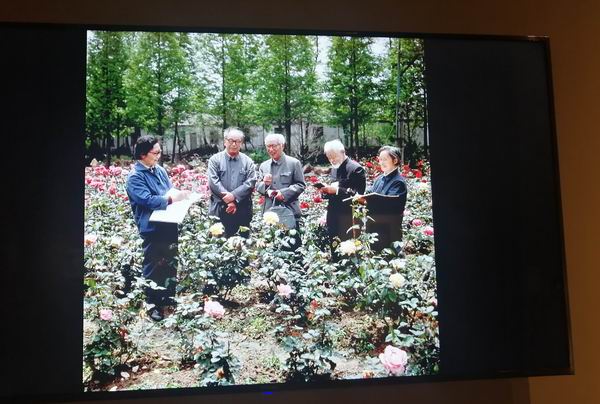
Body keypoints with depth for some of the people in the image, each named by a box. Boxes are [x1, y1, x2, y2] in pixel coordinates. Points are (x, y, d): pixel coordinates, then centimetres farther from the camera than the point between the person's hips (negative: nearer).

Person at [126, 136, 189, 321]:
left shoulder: (160, 170, 9)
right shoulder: (135, 177, -13)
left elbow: (171, 191, 16)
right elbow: (148, 200, -23)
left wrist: (179, 194, -5)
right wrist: (170, 198, -24)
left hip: (169, 224, 7)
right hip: (152, 228, -7)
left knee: (169, 263, 20)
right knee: (153, 267, 6)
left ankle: (168, 297, 37)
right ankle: (152, 305, 19)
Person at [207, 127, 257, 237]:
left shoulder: (247, 161, 9)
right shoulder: (215, 160, 5)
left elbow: (250, 183, -1)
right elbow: (214, 182, -5)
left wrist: (234, 196, -14)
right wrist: (229, 201, -11)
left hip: (243, 211, 2)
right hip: (220, 210, -1)